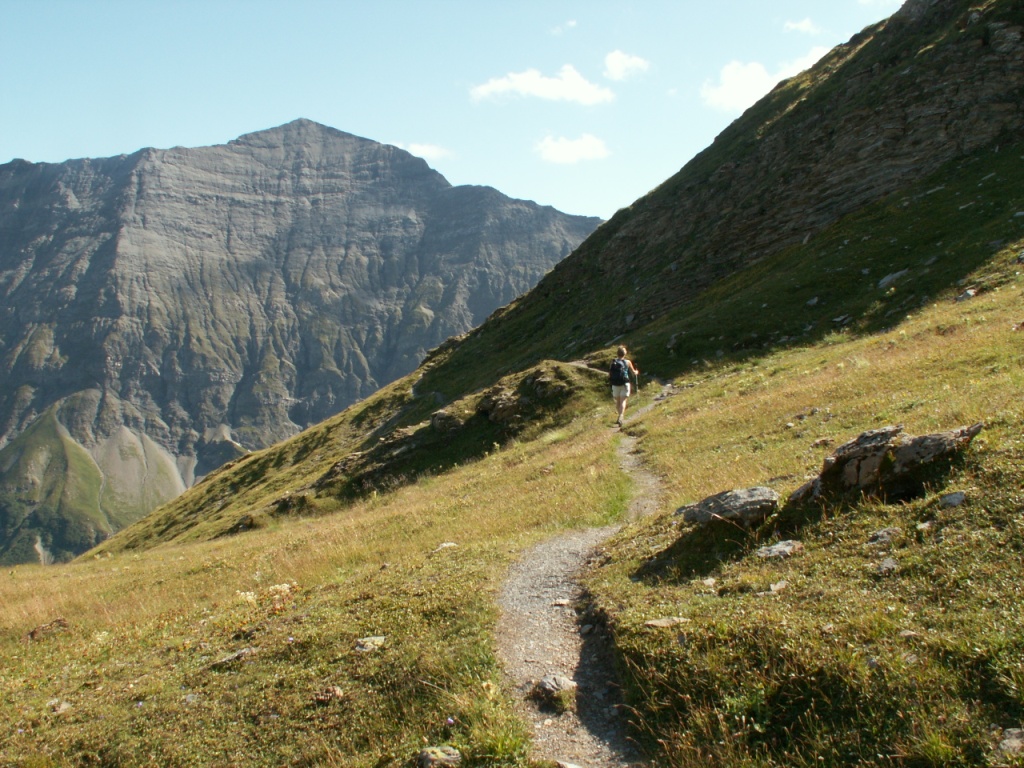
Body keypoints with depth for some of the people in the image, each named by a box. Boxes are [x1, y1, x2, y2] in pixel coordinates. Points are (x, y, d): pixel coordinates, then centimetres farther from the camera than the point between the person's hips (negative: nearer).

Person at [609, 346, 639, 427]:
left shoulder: (613, 362, 2)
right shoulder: (627, 362, -2)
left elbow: (609, 374, 3)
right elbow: (633, 373, 10)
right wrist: (637, 372, 33)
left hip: (615, 384, 2)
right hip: (624, 384, -2)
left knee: (617, 401, 16)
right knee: (623, 401, -6)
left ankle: (619, 416, 25)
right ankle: (620, 418, -22)